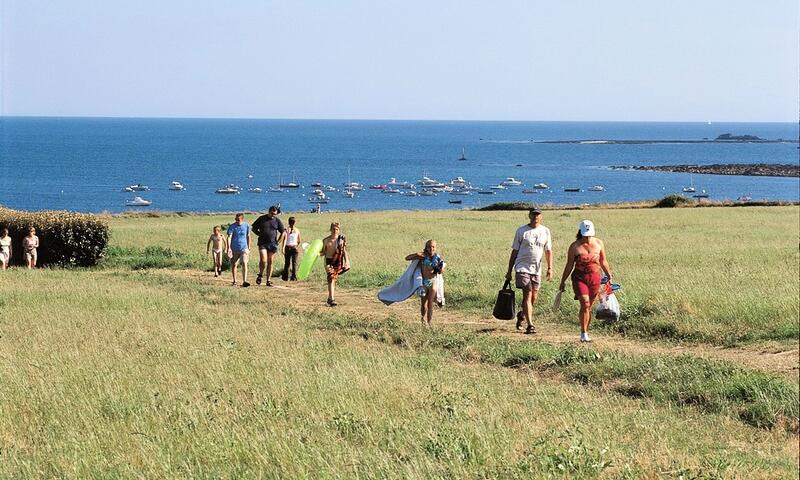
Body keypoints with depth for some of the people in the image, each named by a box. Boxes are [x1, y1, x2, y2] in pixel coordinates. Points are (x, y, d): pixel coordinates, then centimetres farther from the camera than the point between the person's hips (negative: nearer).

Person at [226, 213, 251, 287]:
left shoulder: (246, 225, 1)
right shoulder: (232, 226, -6)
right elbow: (229, 237, -13)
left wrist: (249, 248, 15)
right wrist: (229, 248, -24)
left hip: (244, 248, 0)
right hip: (234, 249, 0)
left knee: (244, 263, -16)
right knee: (233, 264, 7)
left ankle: (244, 281, -20)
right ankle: (234, 280, 25)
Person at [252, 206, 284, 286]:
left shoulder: (277, 221, 5)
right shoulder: (261, 219, 2)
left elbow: (283, 232, 10)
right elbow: (254, 228, 11)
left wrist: (278, 241, 3)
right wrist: (260, 235, 1)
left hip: (272, 244, 1)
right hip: (262, 243, -1)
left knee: (270, 262, 4)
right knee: (263, 260, -15)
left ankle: (268, 280, 9)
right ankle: (260, 275, 11)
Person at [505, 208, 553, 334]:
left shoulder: (545, 231, 8)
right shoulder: (521, 231, 0)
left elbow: (548, 251, 11)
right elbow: (515, 251, 4)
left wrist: (550, 268, -2)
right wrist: (509, 271, 3)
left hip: (536, 269, 4)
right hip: (522, 267, -4)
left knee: (534, 297, 8)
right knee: (528, 294, -14)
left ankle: (522, 315, 37)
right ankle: (530, 325, -17)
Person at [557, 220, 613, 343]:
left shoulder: (598, 243, 5)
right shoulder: (575, 246, -3)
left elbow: (603, 262, 17)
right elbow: (569, 265, 3)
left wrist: (609, 276, 16)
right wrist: (563, 282, 5)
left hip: (595, 278, 3)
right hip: (580, 278, -3)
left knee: (589, 306, 7)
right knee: (585, 304, -16)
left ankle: (585, 333, 19)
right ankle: (584, 333, -12)